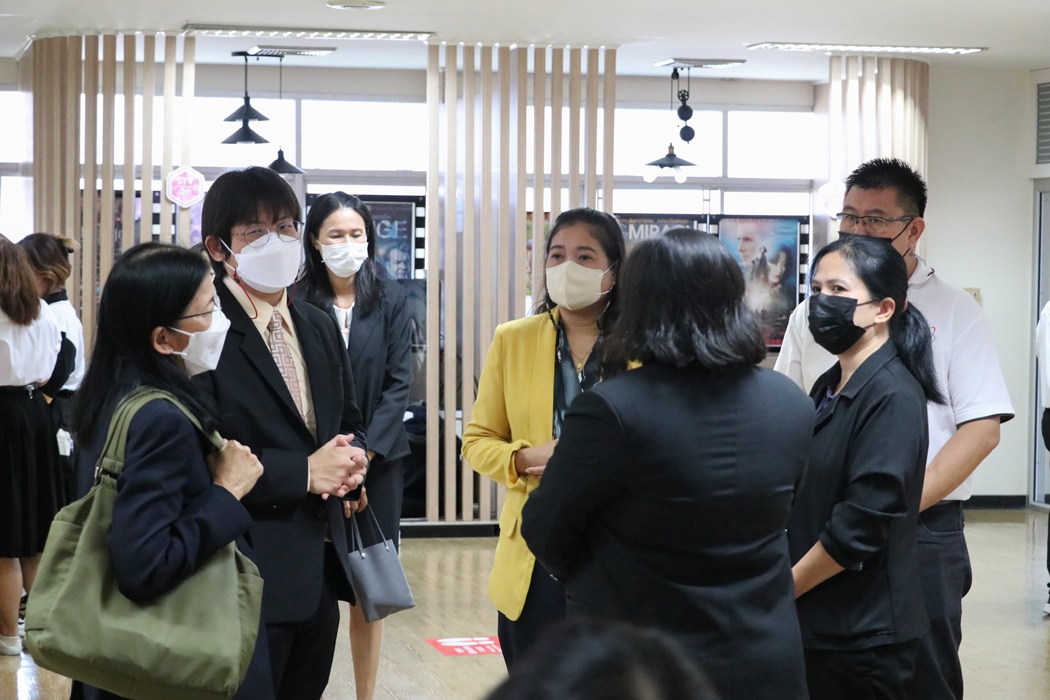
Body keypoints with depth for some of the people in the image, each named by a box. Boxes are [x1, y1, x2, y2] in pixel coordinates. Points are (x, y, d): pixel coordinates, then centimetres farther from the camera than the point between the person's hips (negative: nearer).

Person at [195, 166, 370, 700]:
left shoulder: (319, 327, 13)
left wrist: (350, 458, -2)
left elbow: (349, 422, 22)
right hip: (248, 576, -7)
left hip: (319, 572, 7)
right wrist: (303, 472, -20)